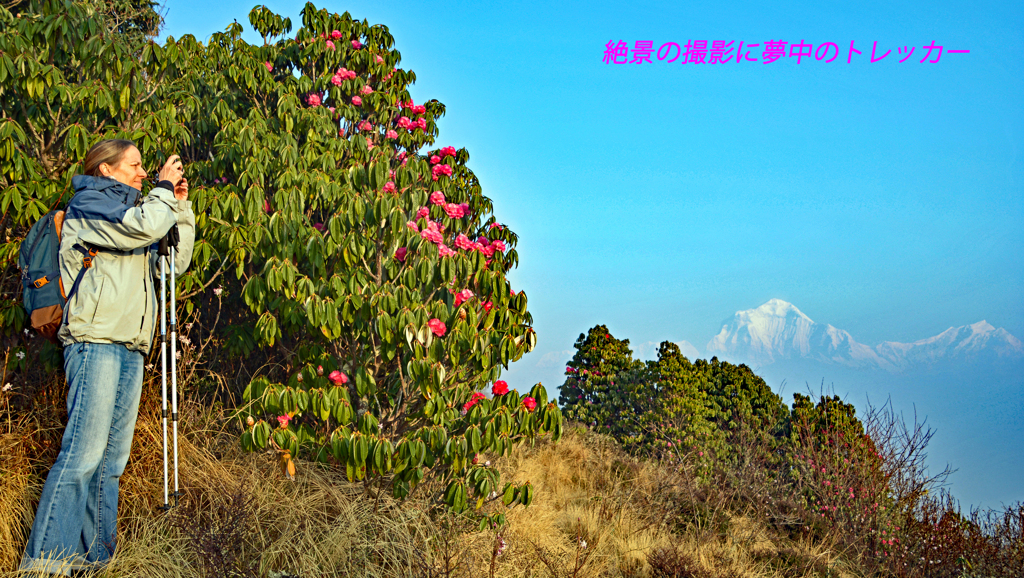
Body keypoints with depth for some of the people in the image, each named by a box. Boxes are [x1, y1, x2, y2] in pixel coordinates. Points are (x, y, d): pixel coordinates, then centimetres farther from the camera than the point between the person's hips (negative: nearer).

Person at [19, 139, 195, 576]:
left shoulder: (125, 211, 27)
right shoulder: (89, 205, 2)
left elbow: (175, 261, 28)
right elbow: (145, 226, -15)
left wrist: (181, 207, 21)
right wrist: (163, 189, 2)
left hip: (130, 348, 9)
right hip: (95, 339, -9)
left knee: (113, 457, 5)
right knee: (84, 451, -17)